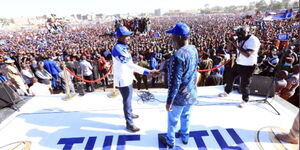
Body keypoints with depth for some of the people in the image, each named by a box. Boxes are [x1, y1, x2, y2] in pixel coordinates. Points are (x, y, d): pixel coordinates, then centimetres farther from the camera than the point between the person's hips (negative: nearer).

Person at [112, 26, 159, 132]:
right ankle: (129, 123, 19)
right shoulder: (117, 49, -26)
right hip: (123, 80, -9)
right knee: (127, 100, 3)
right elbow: (130, 64, -35)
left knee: (129, 98, 24)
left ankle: (130, 114, 46)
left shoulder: (124, 46, 5)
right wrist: (148, 72, -40)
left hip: (128, 78, 9)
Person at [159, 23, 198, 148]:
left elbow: (174, 82, -27)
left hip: (179, 96, -7)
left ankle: (170, 141, 41)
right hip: (191, 94, 7)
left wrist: (169, 101, -17)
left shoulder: (178, 56, -29)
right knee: (186, 116, 28)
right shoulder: (193, 49, -4)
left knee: (172, 120, 17)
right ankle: (185, 137, 50)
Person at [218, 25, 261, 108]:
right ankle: (227, 92, 39)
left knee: (244, 84, -1)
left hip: (248, 66, -7)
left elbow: (247, 54, -30)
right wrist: (232, 42, -10)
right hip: (238, 63, 8)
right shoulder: (241, 39, 3)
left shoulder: (253, 40, -19)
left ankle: (245, 100, 22)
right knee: (230, 77, 17)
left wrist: (237, 46, -28)